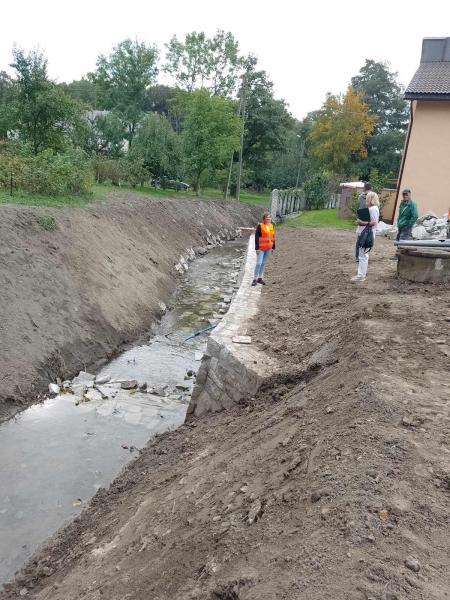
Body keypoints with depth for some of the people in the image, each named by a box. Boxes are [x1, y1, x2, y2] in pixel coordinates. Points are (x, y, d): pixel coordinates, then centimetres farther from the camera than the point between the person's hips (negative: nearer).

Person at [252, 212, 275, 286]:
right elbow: (256, 237, -12)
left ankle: (260, 278, 22)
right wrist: (257, 248, -16)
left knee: (263, 263, 12)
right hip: (261, 248, -6)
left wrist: (273, 247, 13)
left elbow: (273, 237, 14)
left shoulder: (271, 226, 8)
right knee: (259, 263, -10)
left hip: (268, 248, 6)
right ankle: (255, 279, -2)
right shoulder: (260, 226, -9)